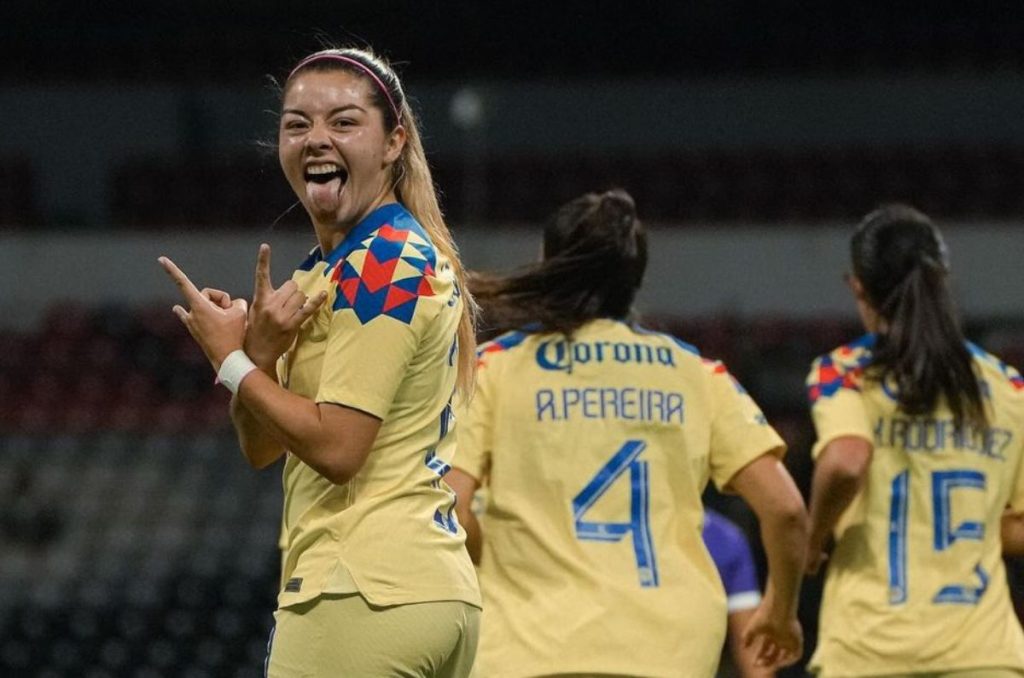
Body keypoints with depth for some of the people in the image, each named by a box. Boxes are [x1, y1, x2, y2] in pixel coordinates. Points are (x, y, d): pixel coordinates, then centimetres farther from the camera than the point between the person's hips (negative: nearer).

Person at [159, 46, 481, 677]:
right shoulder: (331, 267, 19)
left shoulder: (382, 263, -11)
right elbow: (262, 447, 16)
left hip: (361, 595, -10)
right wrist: (260, 352, -4)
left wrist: (231, 360, -7)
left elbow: (335, 445, -18)